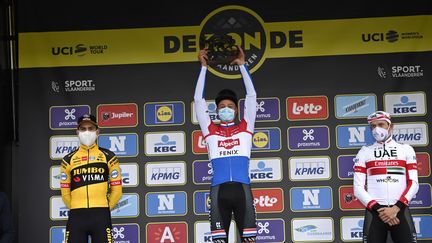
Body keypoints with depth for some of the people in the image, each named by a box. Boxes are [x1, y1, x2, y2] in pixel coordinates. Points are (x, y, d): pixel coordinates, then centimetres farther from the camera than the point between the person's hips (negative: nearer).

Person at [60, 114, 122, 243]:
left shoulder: (108, 157, 7)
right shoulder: (68, 159, 11)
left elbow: (117, 189, 8)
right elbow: (65, 192, 12)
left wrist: (104, 209, 7)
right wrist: (76, 210, 9)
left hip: (101, 216, -1)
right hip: (76, 217, 1)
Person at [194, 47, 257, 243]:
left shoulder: (245, 128, 15)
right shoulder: (210, 131, 15)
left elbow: (251, 96, 14)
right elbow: (198, 99, 15)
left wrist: (242, 65, 14)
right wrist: (204, 67, 15)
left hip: (242, 188, 0)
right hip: (219, 190, 0)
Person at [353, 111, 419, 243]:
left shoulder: (406, 150, 10)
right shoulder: (364, 152, 9)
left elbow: (413, 184, 3)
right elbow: (358, 188, 2)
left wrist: (396, 208, -10)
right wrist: (378, 209, -9)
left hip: (400, 210, 0)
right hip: (374, 211, 0)